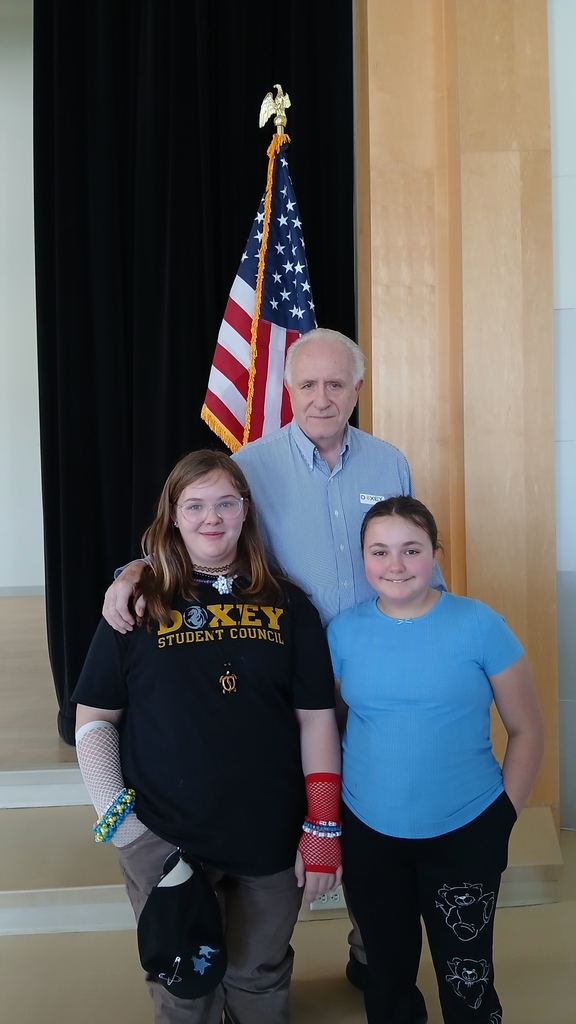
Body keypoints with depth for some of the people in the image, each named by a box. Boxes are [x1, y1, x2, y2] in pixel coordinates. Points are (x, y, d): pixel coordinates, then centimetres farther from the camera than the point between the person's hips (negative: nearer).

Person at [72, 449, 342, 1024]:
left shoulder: (287, 605, 0)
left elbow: (316, 718, 0)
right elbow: (94, 719, 0)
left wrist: (324, 827, -4)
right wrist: (115, 815, -9)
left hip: (273, 839, 1)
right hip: (162, 839, -1)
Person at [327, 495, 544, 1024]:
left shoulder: (479, 624, -11)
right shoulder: (343, 630, -5)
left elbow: (526, 729, -3)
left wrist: (505, 813, -4)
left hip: (467, 836, -2)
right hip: (368, 836, 2)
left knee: (467, 981, 12)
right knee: (387, 973, 20)